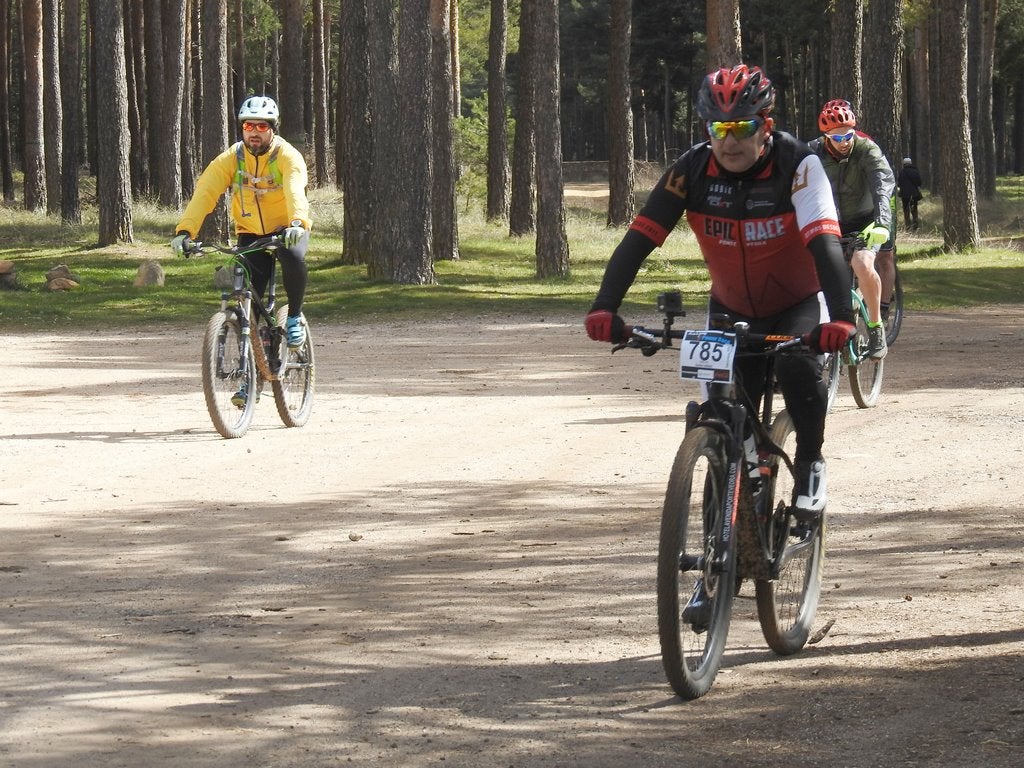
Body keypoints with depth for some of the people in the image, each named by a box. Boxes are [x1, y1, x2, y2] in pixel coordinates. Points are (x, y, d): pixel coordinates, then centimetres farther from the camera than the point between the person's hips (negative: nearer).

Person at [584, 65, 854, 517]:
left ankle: (810, 463, -10)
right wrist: (605, 308, -37)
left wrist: (840, 317, -52)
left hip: (798, 305, -3)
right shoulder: (692, 171, -18)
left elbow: (824, 243, -37)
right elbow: (639, 239, -23)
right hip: (732, 310, 3)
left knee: (797, 366, -33)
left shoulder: (796, 165, -25)